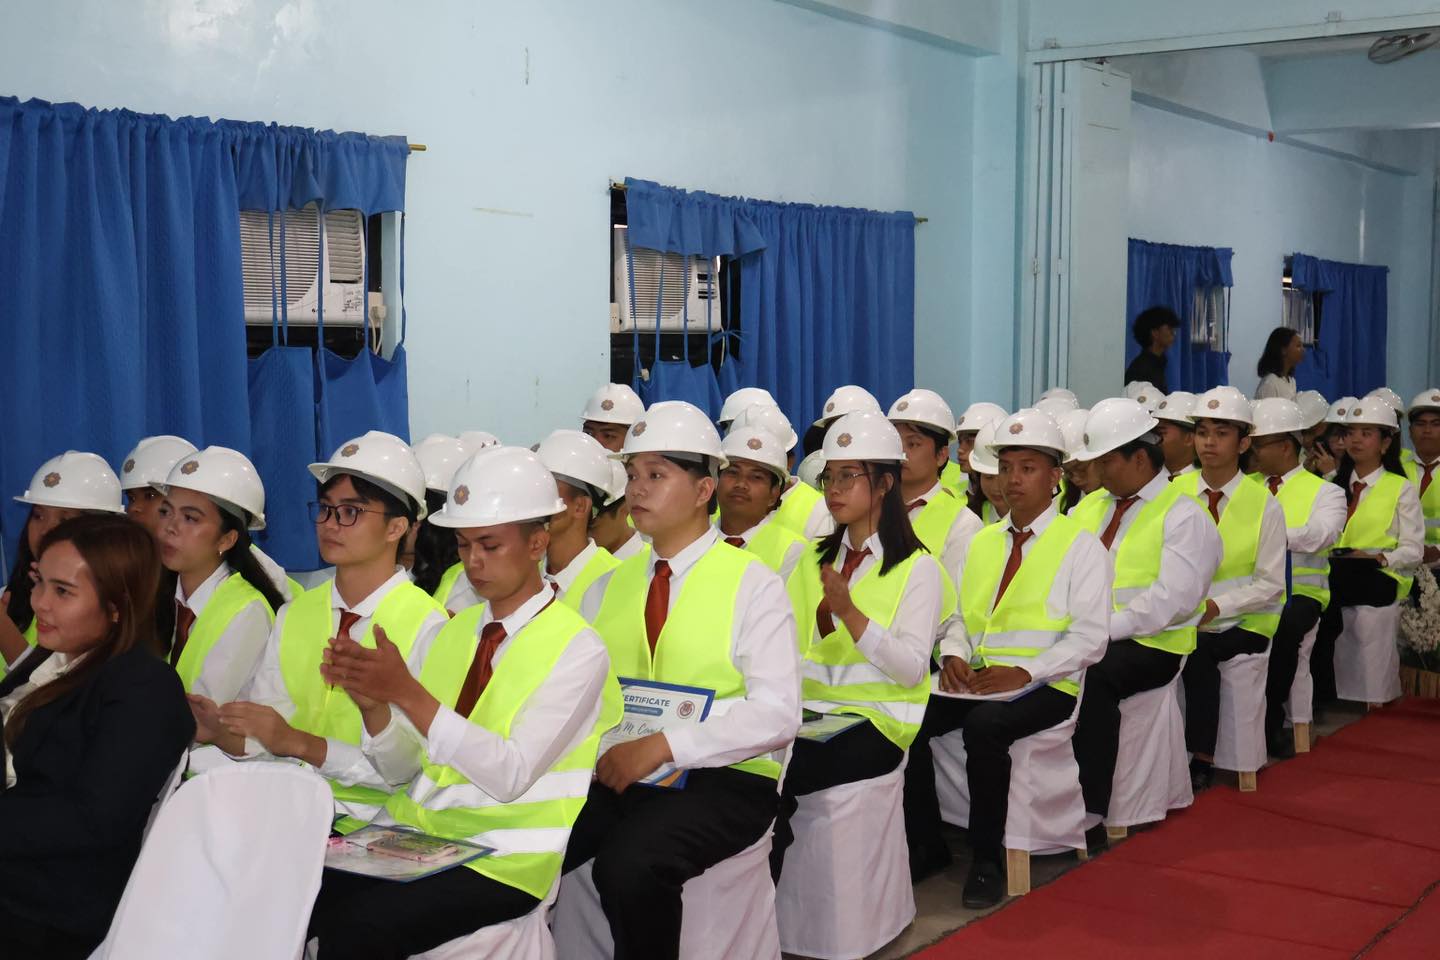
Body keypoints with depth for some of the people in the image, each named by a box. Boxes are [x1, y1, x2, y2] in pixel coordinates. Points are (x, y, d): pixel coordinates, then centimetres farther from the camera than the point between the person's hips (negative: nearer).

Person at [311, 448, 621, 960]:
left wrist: (407, 694, -24)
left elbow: (511, 775, -18)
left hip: (503, 859, -5)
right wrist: (371, 702, -11)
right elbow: (402, 768, 9)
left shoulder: (577, 649, -7)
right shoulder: (449, 633, 12)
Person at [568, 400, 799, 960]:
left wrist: (664, 745, -21)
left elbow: (777, 714, -12)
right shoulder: (610, 586, 14)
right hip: (616, 773, 5)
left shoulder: (752, 583, -3)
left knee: (628, 861, -31)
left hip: (722, 778, -4)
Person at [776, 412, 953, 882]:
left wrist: (849, 613, -23)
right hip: (811, 709, 5)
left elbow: (911, 669, -13)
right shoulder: (815, 560, 18)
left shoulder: (918, 569, -2)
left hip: (878, 720, -5)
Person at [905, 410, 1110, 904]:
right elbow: (960, 614, 19)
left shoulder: (1080, 545, 2)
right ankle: (925, 844, -4)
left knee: (985, 725, -35)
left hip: (1044, 684, -5)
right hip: (976, 679, 5)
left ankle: (987, 859, -19)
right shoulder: (982, 542, 20)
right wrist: (953, 654, -5)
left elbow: (1089, 638, -6)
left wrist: (1023, 672, -18)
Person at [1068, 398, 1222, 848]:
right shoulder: (1088, 508, 20)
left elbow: (1171, 598, -14)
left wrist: (1104, 629, -21)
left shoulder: (1183, 516, -2)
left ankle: (1090, 814, -27)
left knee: (1093, 676, -34)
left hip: (1150, 644, -5)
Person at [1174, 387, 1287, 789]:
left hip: (1244, 620, -2)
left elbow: (1270, 584, -5)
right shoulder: (1176, 493, 3)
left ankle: (1200, 758, -19)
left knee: (1198, 649, -31)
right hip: (1182, 617, 2)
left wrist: (1215, 605, -19)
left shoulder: (1264, 504, -4)